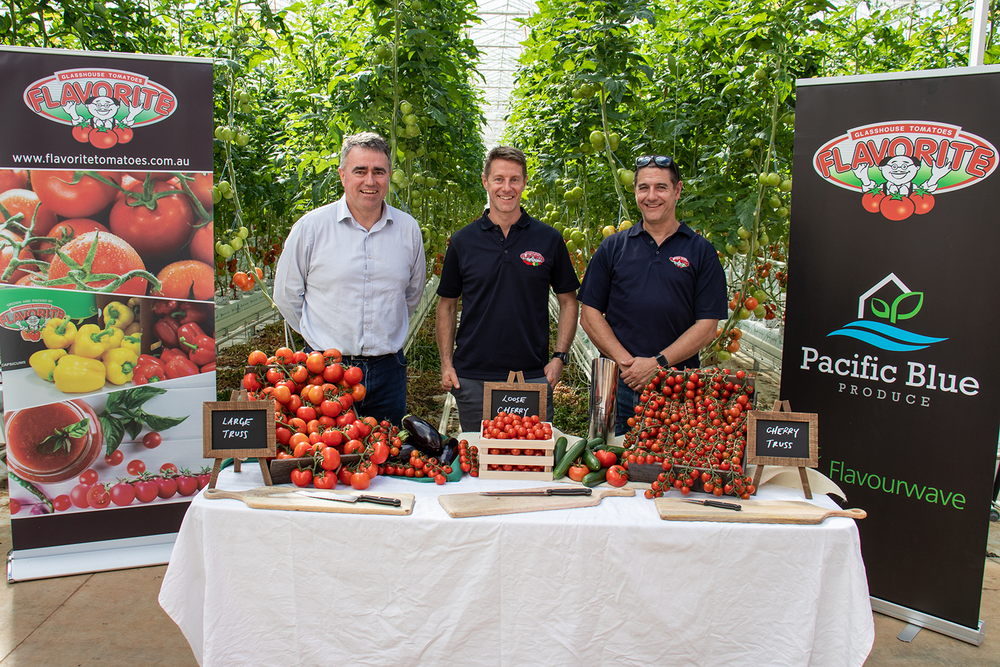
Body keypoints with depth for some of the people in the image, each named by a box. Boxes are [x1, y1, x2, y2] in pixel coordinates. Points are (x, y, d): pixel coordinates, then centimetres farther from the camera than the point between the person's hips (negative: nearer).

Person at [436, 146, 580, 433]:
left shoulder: (549, 239, 2)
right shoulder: (462, 241, 4)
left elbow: (568, 302, 7)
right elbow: (447, 305, 9)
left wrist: (559, 357, -3)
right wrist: (446, 364, 1)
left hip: (533, 376, 0)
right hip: (472, 378, 1)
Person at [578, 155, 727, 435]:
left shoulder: (701, 252, 4)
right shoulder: (613, 247, 8)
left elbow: (707, 326, -1)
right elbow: (589, 314, 4)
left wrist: (659, 362, -13)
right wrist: (625, 360, -10)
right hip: (619, 382, 1)